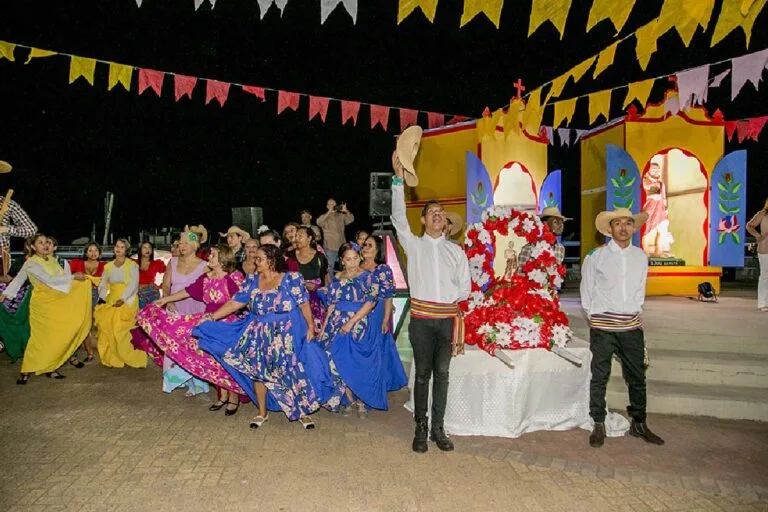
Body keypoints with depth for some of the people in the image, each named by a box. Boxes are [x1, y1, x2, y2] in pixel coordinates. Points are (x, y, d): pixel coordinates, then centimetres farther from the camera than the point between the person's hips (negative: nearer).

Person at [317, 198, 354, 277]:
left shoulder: (341, 216, 10)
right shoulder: (325, 217, 3)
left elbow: (351, 220, -5)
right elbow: (319, 222, -18)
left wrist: (346, 211, -23)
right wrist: (329, 212, -26)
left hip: (341, 247, 2)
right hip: (330, 248, -2)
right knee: (330, 269, 1)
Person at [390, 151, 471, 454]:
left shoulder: (456, 251, 10)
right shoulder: (414, 245, 4)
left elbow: (464, 287, 12)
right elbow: (398, 217, -12)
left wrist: (447, 299, 1)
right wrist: (399, 179, -19)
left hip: (447, 318, 2)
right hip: (421, 318, -2)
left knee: (442, 374, 7)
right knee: (422, 374, 3)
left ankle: (438, 429, 15)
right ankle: (421, 429, 11)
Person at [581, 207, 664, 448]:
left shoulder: (641, 256, 7)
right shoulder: (596, 256, -4)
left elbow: (640, 289, 16)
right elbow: (587, 289, 3)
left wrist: (635, 311, 9)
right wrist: (594, 314, 3)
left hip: (632, 325, 4)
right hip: (602, 326, -3)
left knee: (637, 376, 11)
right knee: (600, 377, 2)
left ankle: (638, 423, 26)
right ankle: (598, 425, 14)